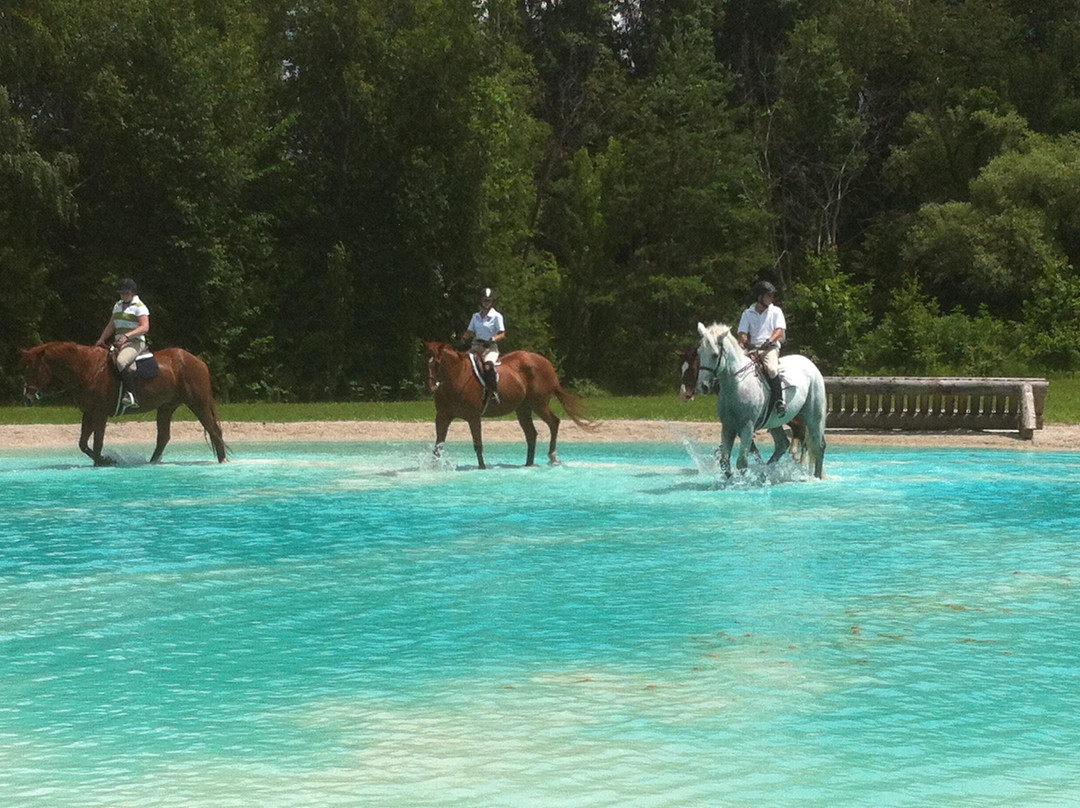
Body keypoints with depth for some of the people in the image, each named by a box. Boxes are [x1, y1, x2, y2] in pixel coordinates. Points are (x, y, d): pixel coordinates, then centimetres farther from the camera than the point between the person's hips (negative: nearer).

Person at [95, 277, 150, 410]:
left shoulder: (139, 307, -5)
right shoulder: (118, 306, 19)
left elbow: (145, 327, -15)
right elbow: (111, 326, 24)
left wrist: (127, 336, -26)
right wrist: (101, 339, 11)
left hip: (135, 342, -9)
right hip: (119, 343, 9)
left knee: (122, 361, -35)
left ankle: (131, 395, -38)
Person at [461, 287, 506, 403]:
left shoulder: (496, 316, 1)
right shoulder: (476, 316, 17)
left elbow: (502, 335, -3)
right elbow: (469, 332, 20)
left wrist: (492, 339, -22)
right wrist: (464, 338, -2)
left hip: (490, 347, -6)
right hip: (476, 346, 6)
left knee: (488, 365, -36)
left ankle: (494, 392, -36)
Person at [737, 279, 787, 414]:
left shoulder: (776, 311, 9)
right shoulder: (748, 313, 12)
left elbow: (780, 331, -1)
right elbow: (742, 333, 6)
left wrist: (769, 341, -20)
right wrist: (744, 342, -16)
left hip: (770, 347, -2)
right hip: (752, 348, 2)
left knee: (772, 369, -33)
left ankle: (779, 401, -29)